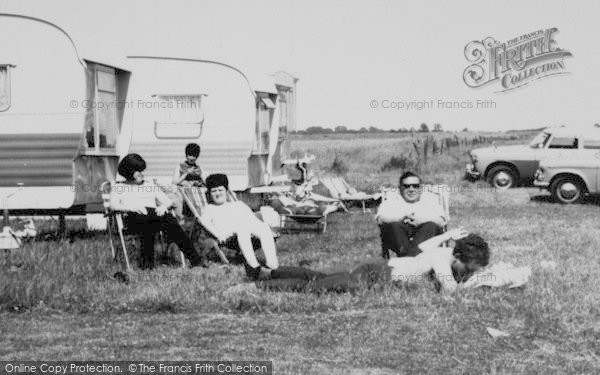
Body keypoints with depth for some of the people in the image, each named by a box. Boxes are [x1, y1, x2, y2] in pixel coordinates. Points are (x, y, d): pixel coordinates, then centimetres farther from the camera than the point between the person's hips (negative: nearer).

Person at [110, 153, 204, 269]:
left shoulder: (151, 186, 32)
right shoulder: (119, 188, 23)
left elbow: (169, 202, 20)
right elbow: (113, 205, 3)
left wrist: (163, 206, -5)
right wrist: (132, 208, -15)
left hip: (155, 213, 3)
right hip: (134, 217, -3)